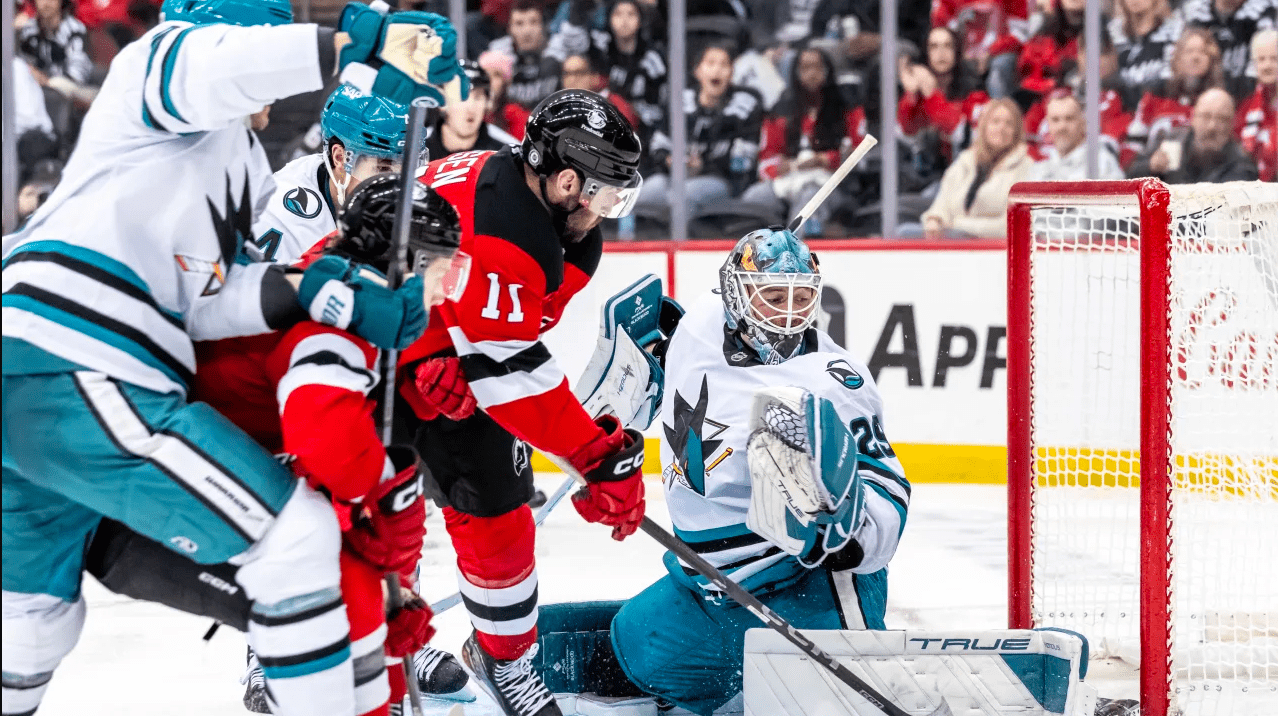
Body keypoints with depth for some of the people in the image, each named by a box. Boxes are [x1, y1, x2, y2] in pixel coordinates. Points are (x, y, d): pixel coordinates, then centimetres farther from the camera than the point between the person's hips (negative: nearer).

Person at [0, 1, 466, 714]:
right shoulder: (160, 57, 6)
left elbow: (207, 303, 14)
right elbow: (207, 69, -21)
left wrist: (323, 293, 1)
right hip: (76, 380, -11)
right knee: (297, 535, -8)